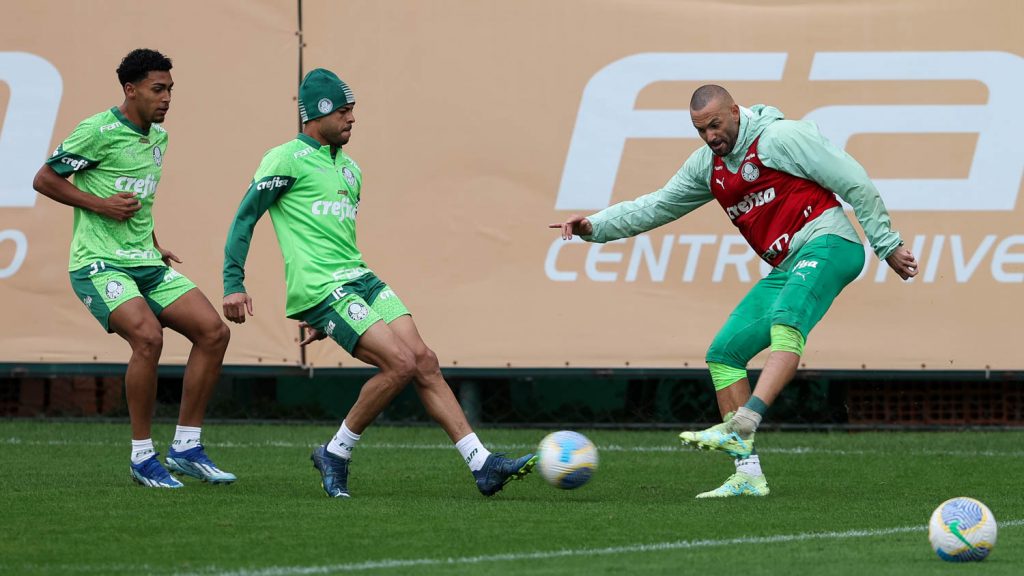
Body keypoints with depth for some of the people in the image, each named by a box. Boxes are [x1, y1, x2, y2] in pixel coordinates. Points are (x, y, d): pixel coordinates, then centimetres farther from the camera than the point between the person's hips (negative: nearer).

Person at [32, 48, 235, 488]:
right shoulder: (98, 131, -11)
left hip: (145, 264, 8)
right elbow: (44, 180, -6)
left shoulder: (158, 137, 14)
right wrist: (100, 204, -14)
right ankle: (142, 457, -16)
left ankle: (186, 447, 2)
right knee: (148, 337, -29)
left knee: (214, 331, -6)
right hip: (99, 264, -8)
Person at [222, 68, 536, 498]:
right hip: (320, 287, -8)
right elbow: (245, 217, -3)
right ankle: (335, 454, -4)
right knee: (400, 362, -19)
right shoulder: (288, 159, -4)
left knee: (424, 361, -5)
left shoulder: (349, 169, 21)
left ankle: (481, 464, -7)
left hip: (359, 280, 8)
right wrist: (233, 284, -10)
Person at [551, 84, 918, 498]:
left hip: (828, 246, -9)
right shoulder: (707, 165, 15)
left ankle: (741, 425, -52)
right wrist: (595, 226, 13)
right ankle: (748, 473, -2)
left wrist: (886, 244, -5)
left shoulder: (780, 136, -7)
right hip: (786, 269, 9)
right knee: (723, 353, 0)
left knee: (785, 324, -34)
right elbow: (657, 206, 25)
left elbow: (853, 181, -6)